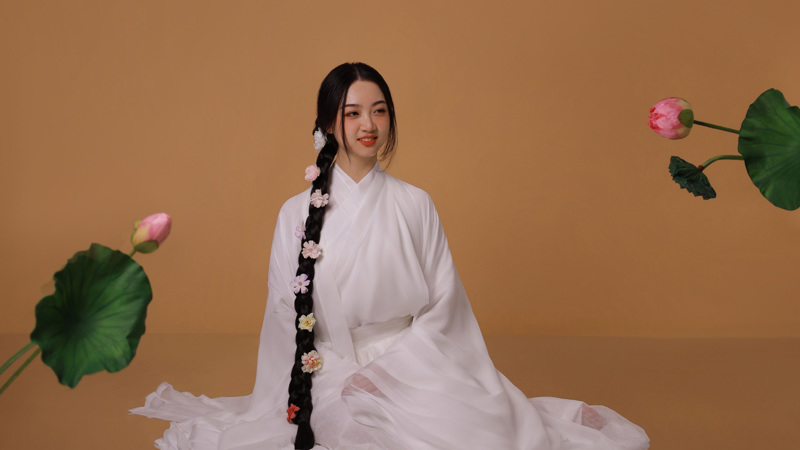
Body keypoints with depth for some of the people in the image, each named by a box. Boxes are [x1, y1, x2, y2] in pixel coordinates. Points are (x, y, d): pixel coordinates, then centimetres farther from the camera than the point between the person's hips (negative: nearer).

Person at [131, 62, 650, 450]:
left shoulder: (415, 205, 6)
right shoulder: (298, 214, 4)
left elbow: (442, 306, 2)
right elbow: (288, 319, 4)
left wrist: (385, 371, -10)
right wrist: (347, 380, -8)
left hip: (412, 369, 1)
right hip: (330, 378, -1)